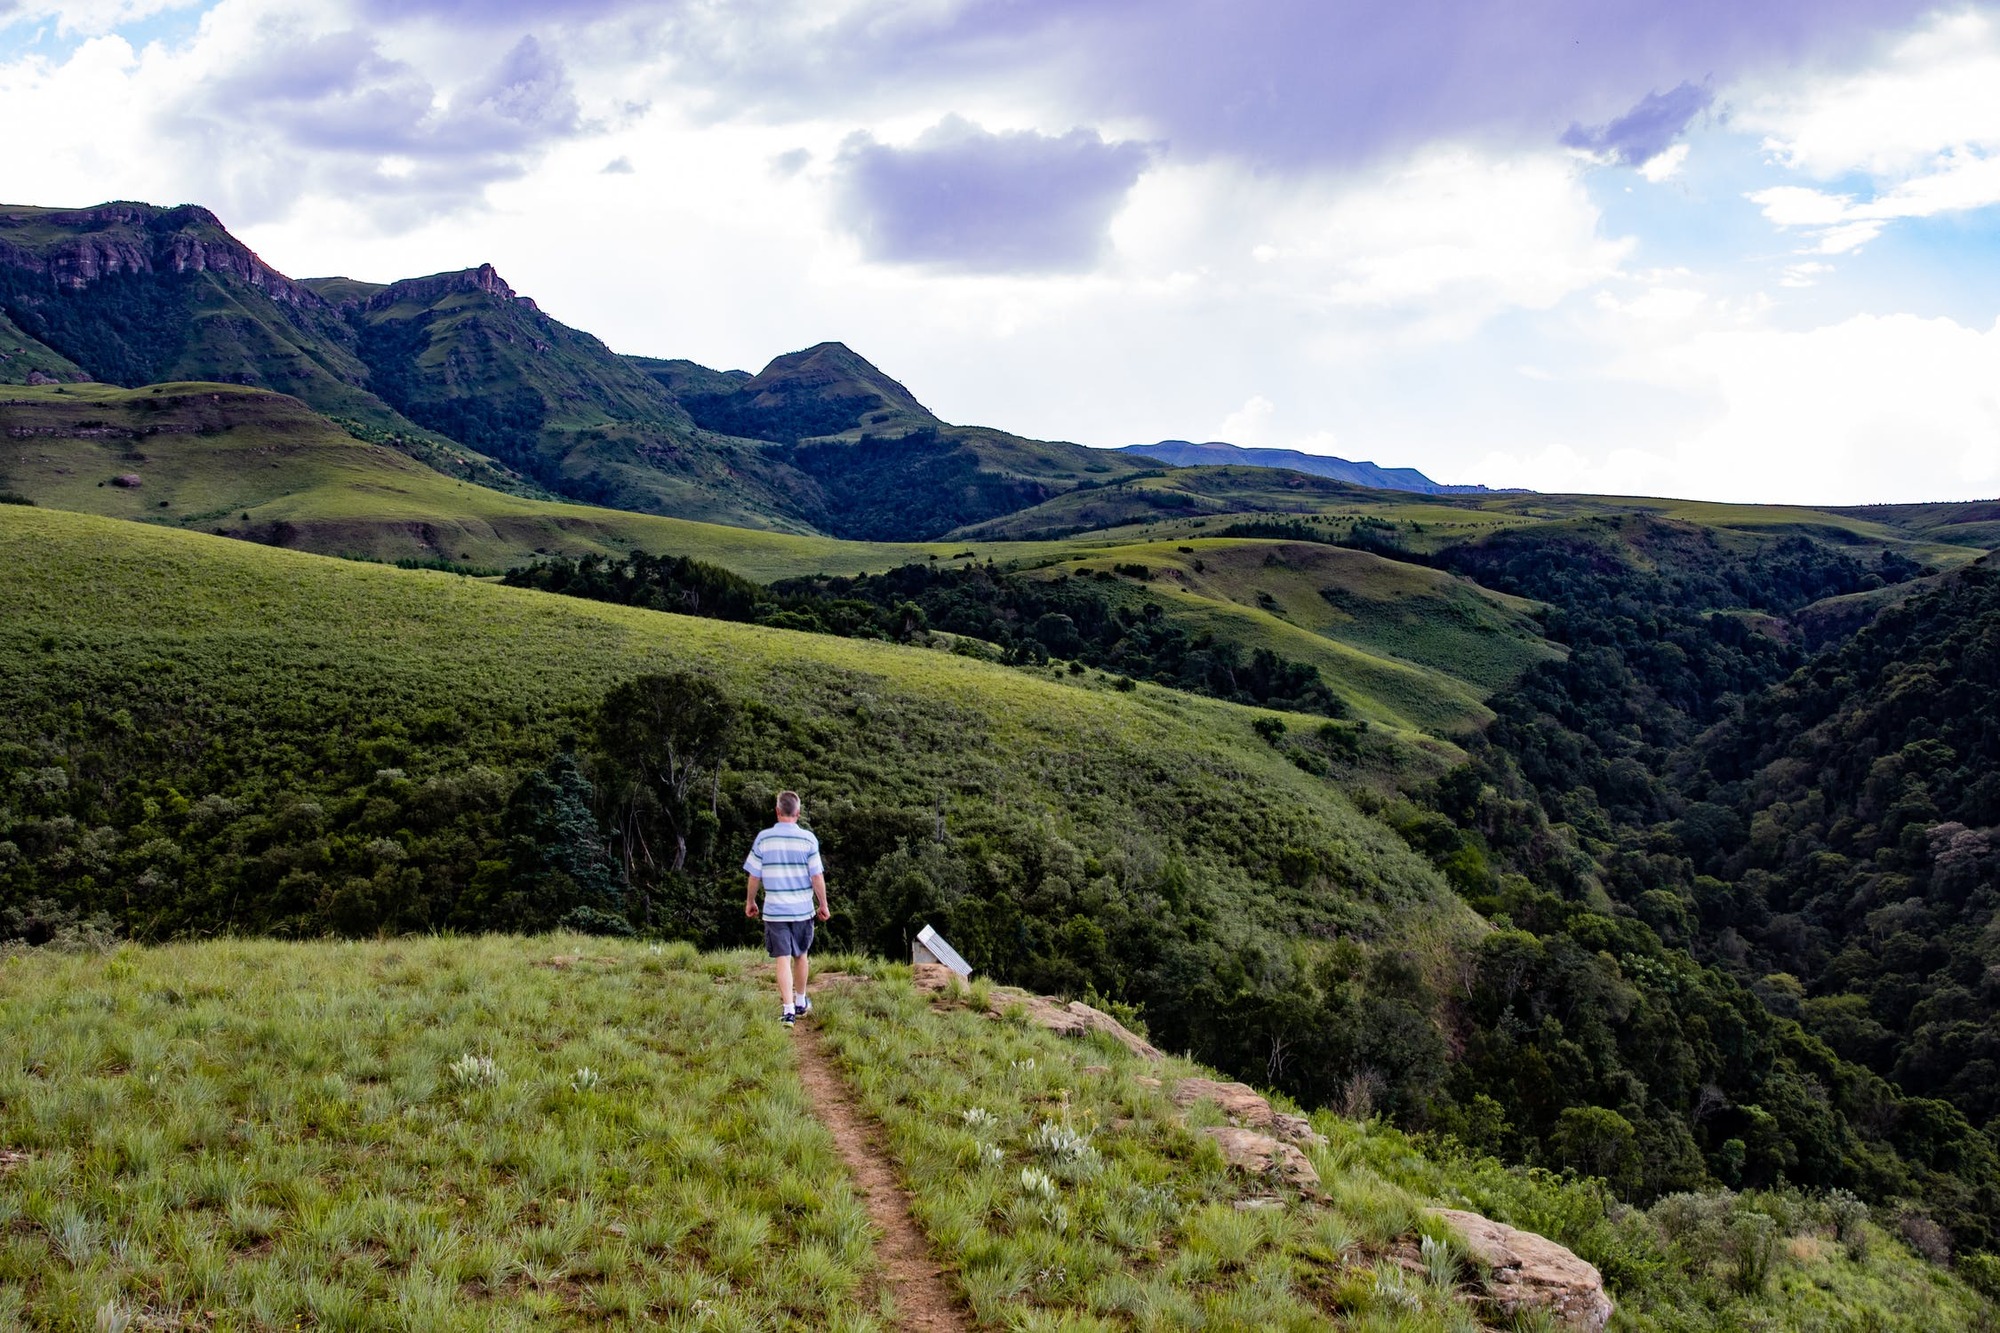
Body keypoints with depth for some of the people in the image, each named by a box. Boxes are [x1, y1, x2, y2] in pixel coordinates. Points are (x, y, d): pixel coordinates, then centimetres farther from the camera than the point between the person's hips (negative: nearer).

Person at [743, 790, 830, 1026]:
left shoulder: (763, 838, -4)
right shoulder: (808, 839, -6)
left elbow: (754, 876, 1)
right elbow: (817, 876, -5)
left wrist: (750, 902, 16)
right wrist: (823, 904, 6)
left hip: (774, 911, -1)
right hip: (803, 909, 1)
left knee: (783, 960, -1)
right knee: (801, 955, 18)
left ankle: (788, 1009, -11)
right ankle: (800, 1002, 33)